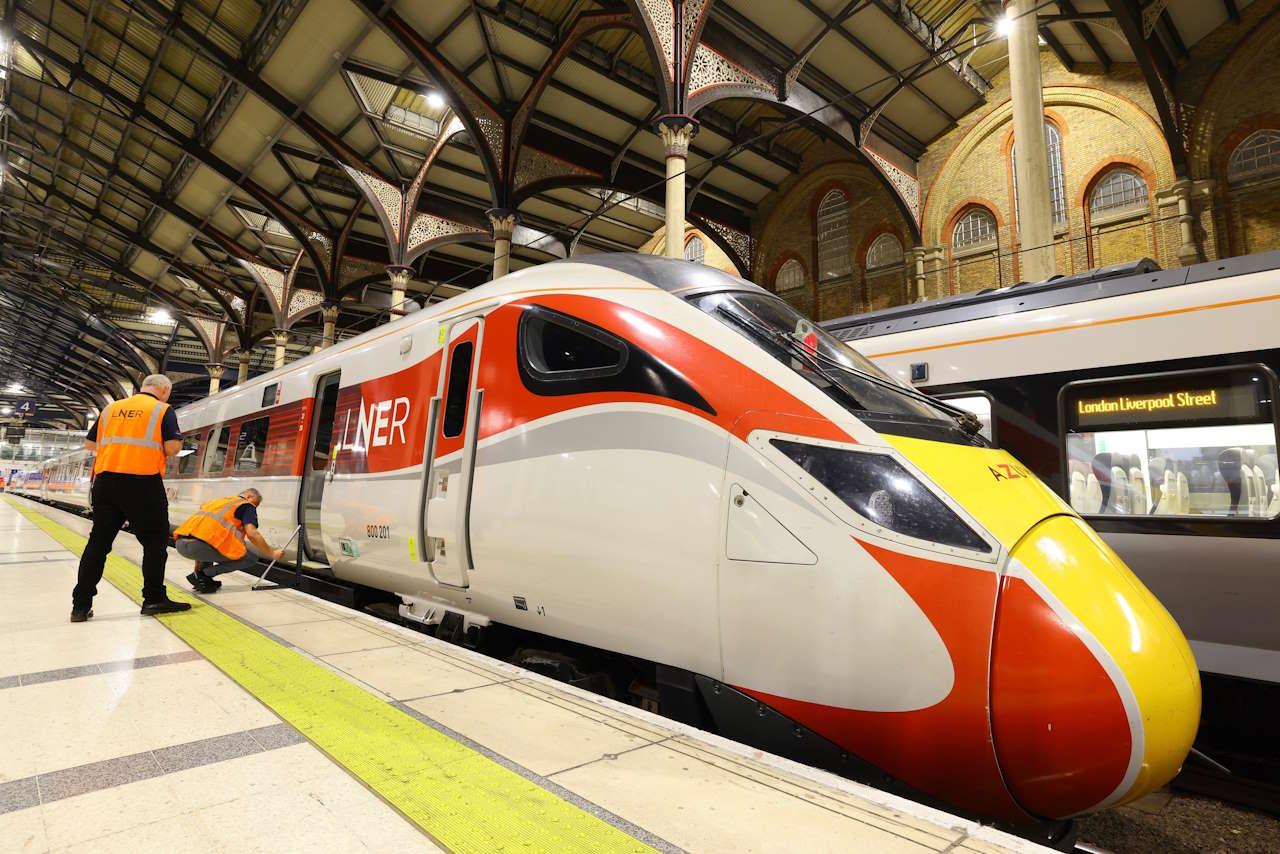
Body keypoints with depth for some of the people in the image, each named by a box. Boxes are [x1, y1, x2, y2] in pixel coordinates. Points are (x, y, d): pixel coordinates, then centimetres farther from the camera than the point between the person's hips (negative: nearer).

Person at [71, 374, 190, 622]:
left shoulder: (111, 408, 16)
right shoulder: (163, 410, 0)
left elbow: (90, 443, 19)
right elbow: (172, 447, -10)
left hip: (106, 479, 6)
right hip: (143, 481, -5)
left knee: (99, 542, 12)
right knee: (155, 540, 5)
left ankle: (81, 605, 16)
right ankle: (154, 599, 7)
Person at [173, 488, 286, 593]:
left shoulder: (218, 501, 32)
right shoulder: (247, 506, 10)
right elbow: (252, 534, -6)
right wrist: (272, 553, 5)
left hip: (181, 543, 8)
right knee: (251, 558, 4)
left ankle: (199, 573, 19)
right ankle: (203, 575, -2)